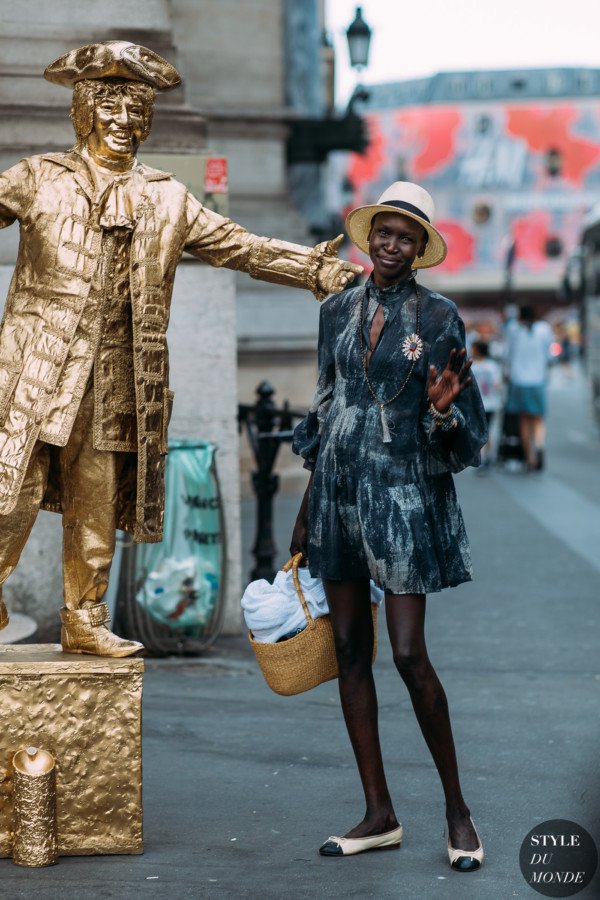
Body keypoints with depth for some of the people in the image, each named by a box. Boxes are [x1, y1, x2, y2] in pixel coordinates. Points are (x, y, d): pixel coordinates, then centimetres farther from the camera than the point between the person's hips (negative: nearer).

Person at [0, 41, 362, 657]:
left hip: (117, 380, 3)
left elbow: (240, 247, 14)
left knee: (97, 504, 7)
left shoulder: (167, 200, 14)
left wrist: (314, 268, 5)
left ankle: (85, 622, 16)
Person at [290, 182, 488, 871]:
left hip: (404, 491, -5)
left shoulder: (438, 317, -2)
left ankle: (457, 809, 5)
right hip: (339, 491, 5)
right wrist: (307, 508, 15)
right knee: (349, 651, 5)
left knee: (408, 654, -10)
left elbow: (458, 426, 0)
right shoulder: (338, 311, 10)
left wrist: (442, 407, -24)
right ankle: (379, 814, 14)